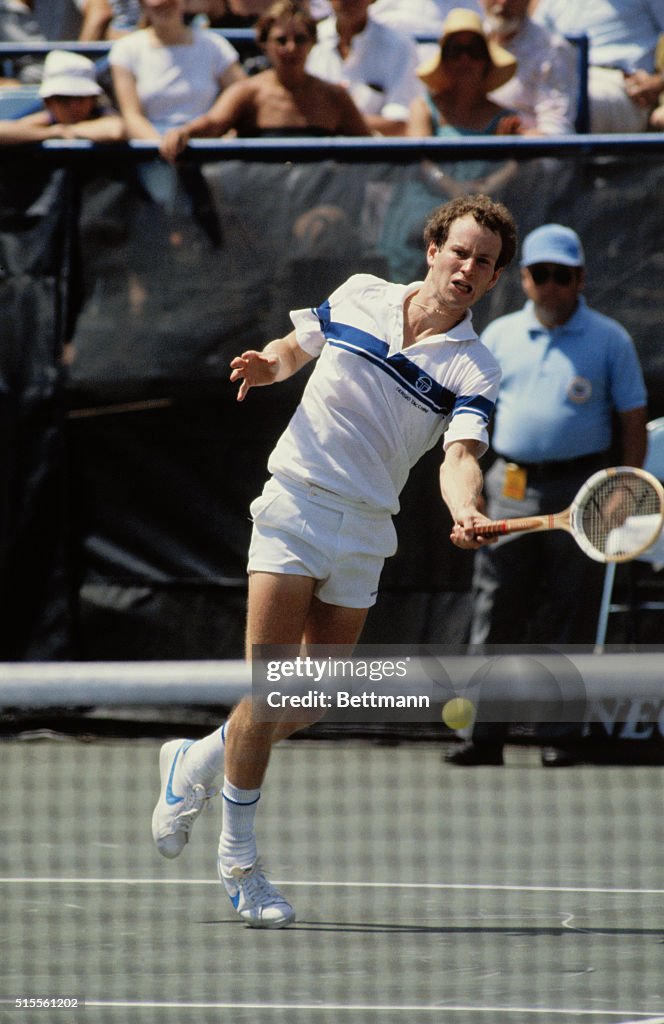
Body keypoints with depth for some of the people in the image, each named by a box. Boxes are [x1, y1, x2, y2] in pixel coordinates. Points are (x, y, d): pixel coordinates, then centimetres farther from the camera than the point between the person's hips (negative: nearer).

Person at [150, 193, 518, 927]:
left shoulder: (474, 370, -2)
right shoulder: (359, 296, 2)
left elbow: (461, 456, -17)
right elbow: (295, 348, 20)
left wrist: (464, 510, -39)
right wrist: (265, 365, -4)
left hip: (366, 534, 2)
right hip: (295, 507, -2)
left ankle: (196, 762, 34)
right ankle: (237, 855, 2)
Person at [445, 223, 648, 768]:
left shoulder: (609, 340, 3)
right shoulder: (499, 335, 10)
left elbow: (633, 421, 4)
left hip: (579, 492, -2)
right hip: (510, 491, 2)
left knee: (567, 621, 0)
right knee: (496, 617, 0)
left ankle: (559, 736, 6)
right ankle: (485, 734, 2)